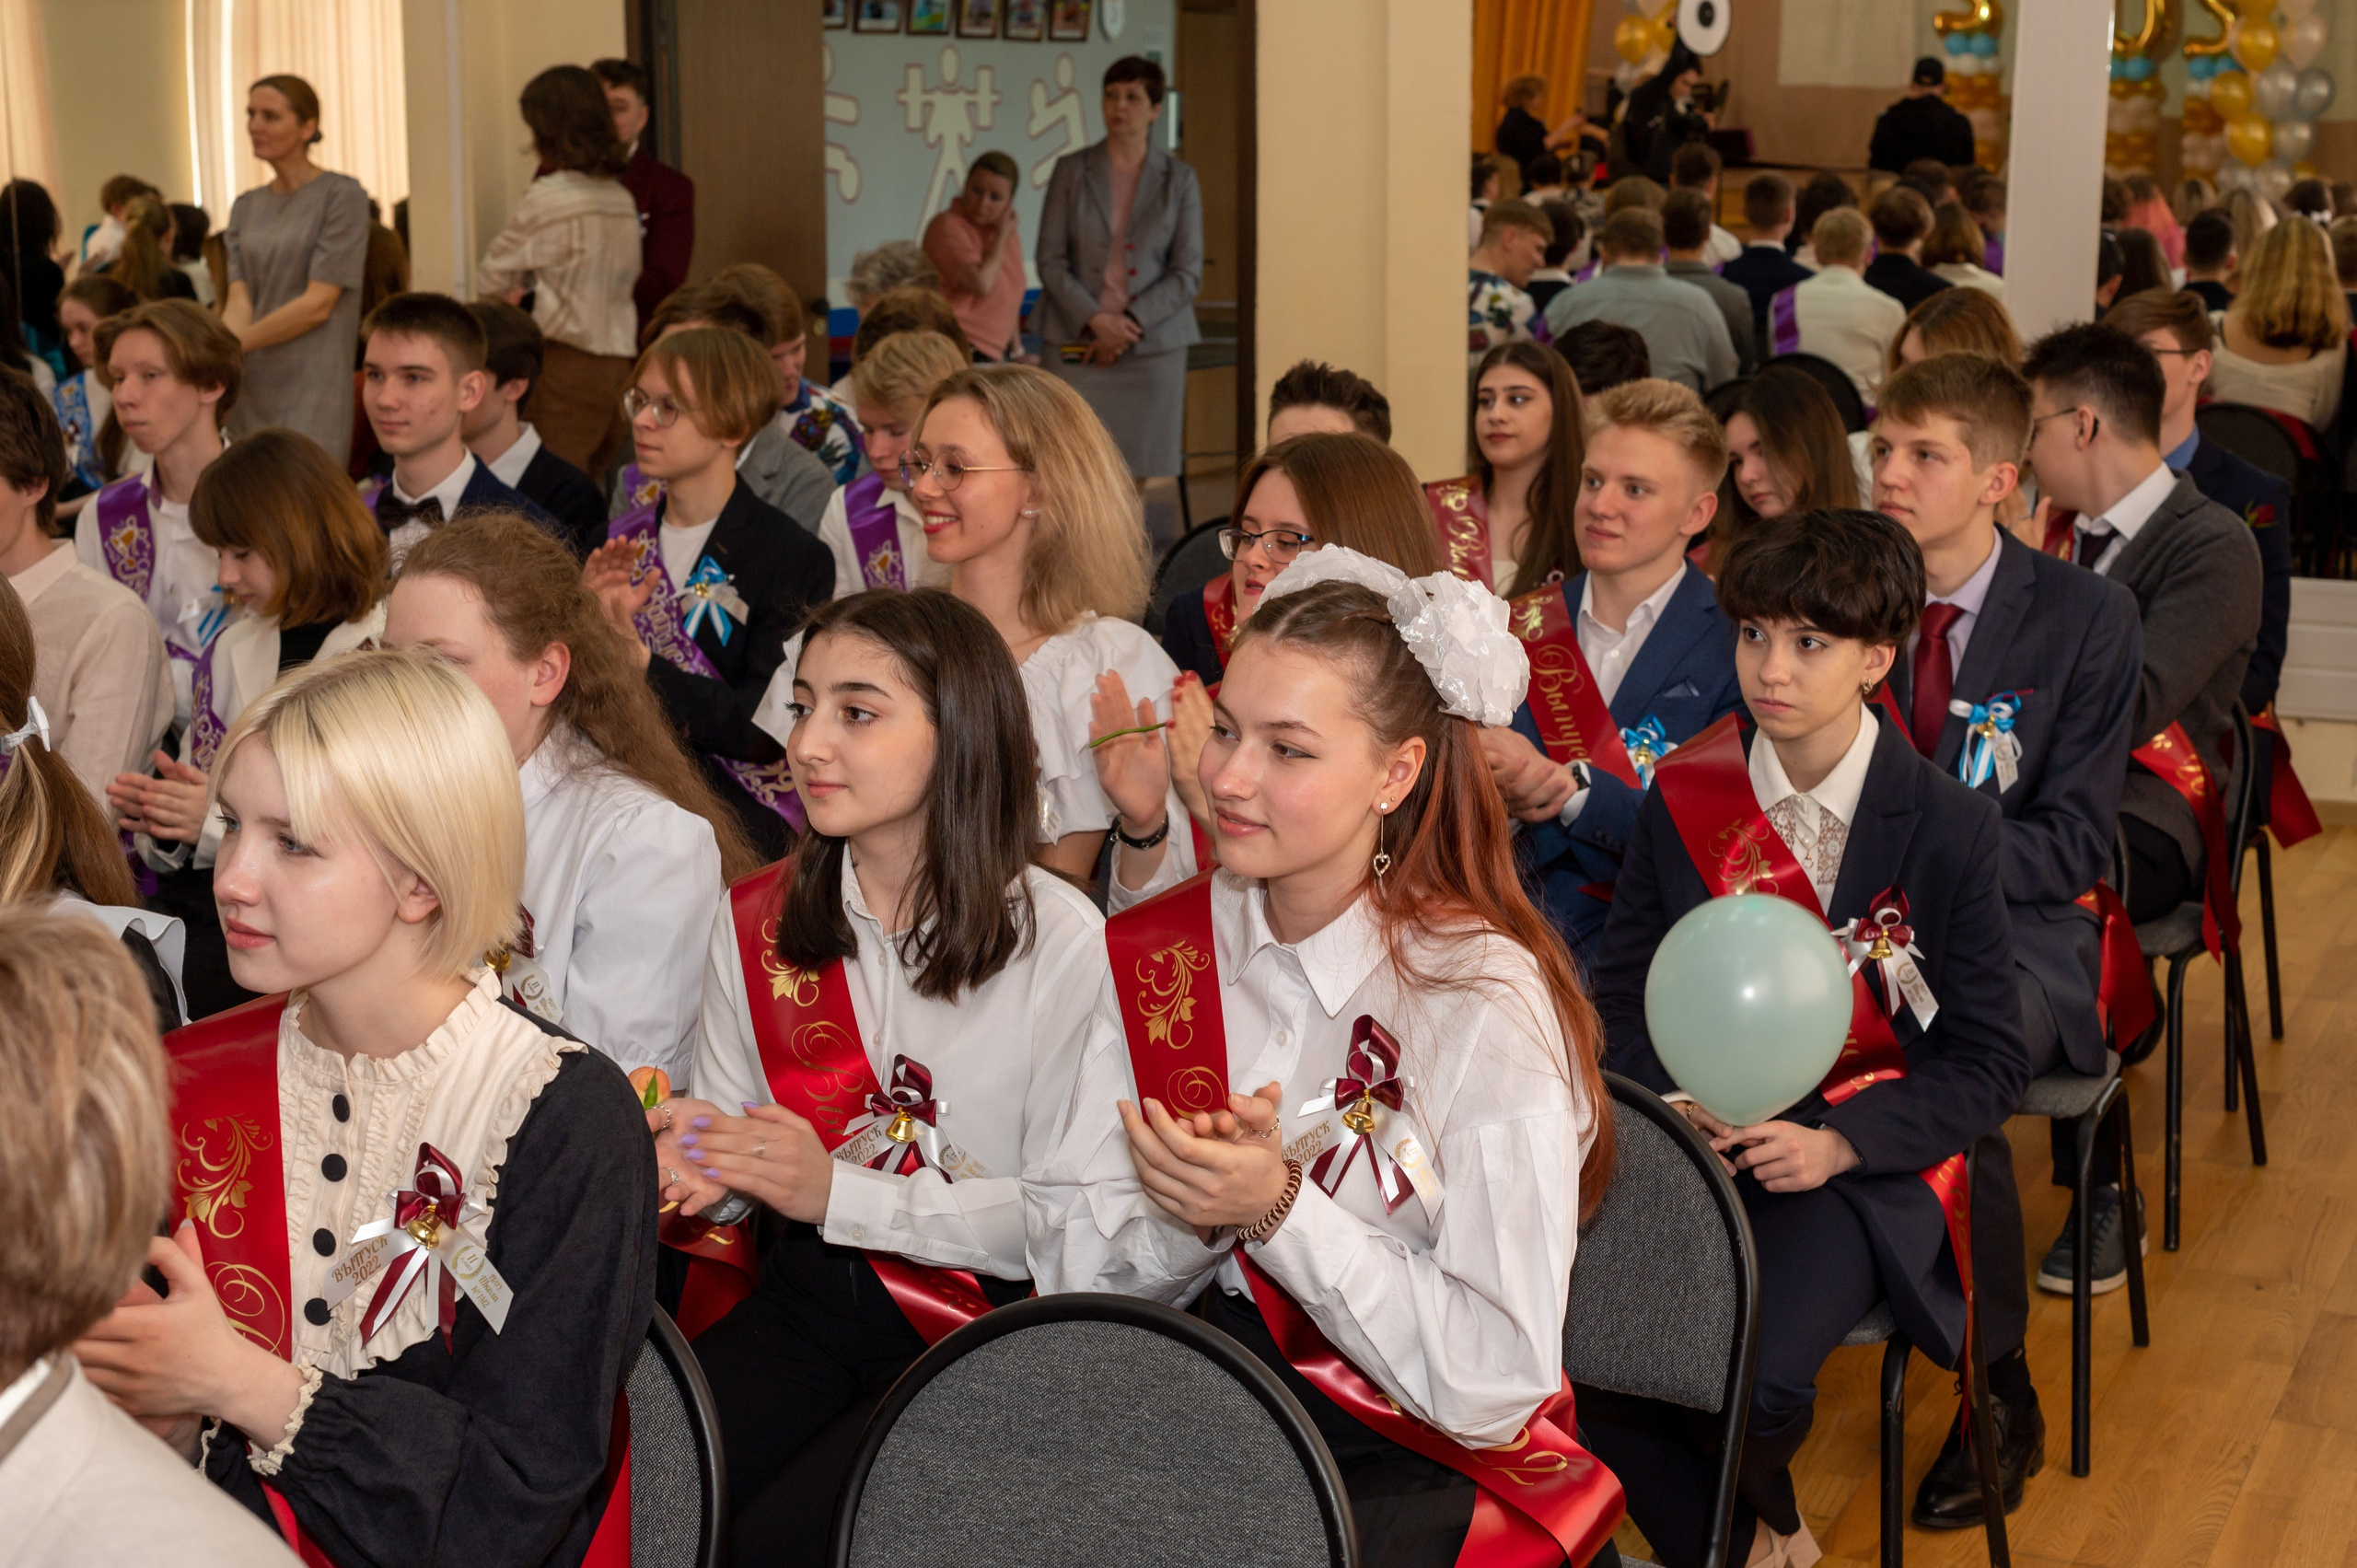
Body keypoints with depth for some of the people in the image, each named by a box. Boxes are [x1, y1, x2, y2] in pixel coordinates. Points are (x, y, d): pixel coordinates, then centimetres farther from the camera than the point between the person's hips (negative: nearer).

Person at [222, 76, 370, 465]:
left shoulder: (342, 196, -4)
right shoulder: (246, 207, 15)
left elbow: (317, 304, -11)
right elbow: (239, 302, 5)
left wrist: (230, 345, -9)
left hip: (313, 392, -5)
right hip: (253, 391, 6)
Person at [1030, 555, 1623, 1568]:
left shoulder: (1485, 1003, -15)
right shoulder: (1153, 954, 3)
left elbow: (1493, 1381, -17)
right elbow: (1067, 1269, 1)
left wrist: (1276, 1210, -22)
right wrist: (1192, 1219, -19)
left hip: (1418, 1468, -4)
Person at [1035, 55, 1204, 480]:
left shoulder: (1179, 180, 7)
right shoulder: (1071, 171, 7)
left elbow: (1188, 273, 2)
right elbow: (1050, 260, 2)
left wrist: (1131, 324, -10)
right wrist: (1096, 320, -12)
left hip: (1153, 345, 1)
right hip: (1078, 346, 0)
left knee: (1144, 471, -1)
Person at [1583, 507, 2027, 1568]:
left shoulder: (1949, 829, -5)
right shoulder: (1684, 796, 4)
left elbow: (1990, 1065, -2)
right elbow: (1622, 994, 11)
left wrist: (1839, 1143, -17)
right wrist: (1675, 1105, -10)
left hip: (1860, 1163, -3)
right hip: (1691, 1144, 3)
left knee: (1756, 1372, -29)